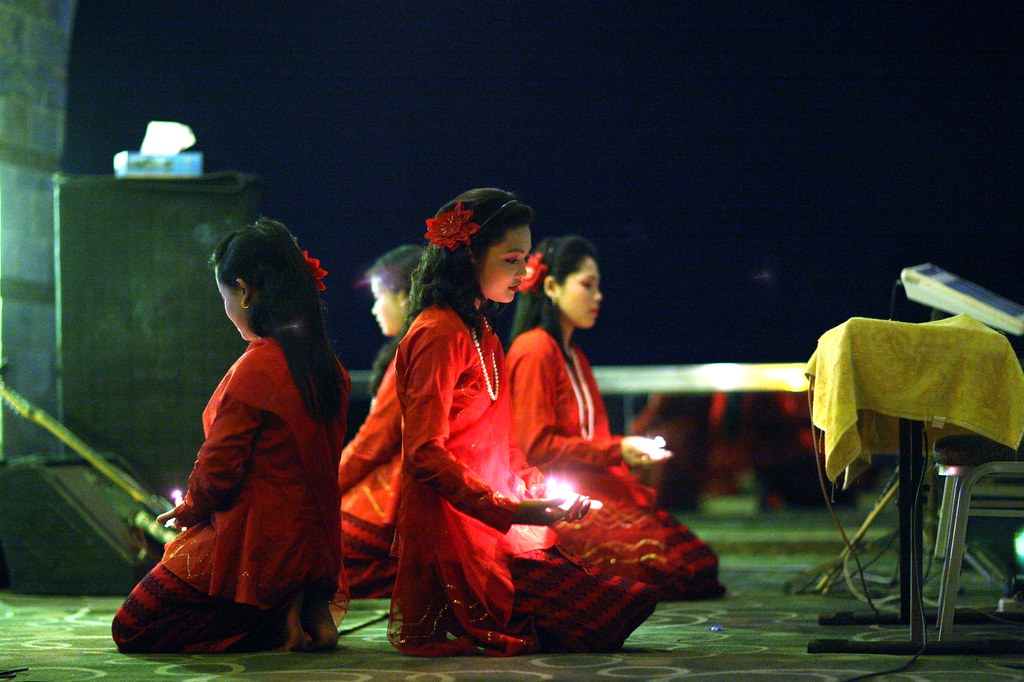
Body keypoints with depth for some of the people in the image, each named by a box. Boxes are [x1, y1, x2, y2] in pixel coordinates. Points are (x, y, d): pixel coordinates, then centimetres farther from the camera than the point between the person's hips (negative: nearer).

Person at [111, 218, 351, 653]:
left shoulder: (255, 369, -20)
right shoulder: (326, 364, 4)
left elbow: (219, 468, -16)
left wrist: (186, 511, 6)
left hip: (257, 543, -8)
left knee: (131, 630, 4)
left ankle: (282, 616, -8)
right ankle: (308, 605, 6)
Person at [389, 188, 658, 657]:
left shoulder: (482, 333, 20)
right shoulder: (439, 333, -11)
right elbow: (425, 452, -17)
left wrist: (540, 491, 9)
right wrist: (510, 510, -23)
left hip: (495, 526, 10)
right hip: (459, 539, -10)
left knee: (638, 596, -2)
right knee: (624, 606, -17)